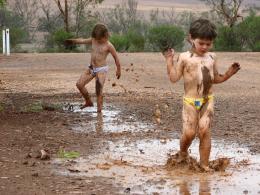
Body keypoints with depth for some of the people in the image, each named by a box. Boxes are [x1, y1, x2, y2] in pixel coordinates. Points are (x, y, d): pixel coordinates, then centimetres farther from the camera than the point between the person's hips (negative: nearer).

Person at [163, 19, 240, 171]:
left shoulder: (212, 57, 9)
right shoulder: (185, 57, -3)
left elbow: (215, 79, 19)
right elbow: (174, 78, -4)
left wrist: (228, 74, 4)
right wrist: (169, 61, -11)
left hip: (207, 101, 2)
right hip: (190, 101, -2)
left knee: (204, 131, -8)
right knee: (189, 133, -6)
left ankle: (204, 163, 2)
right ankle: (183, 152, 26)